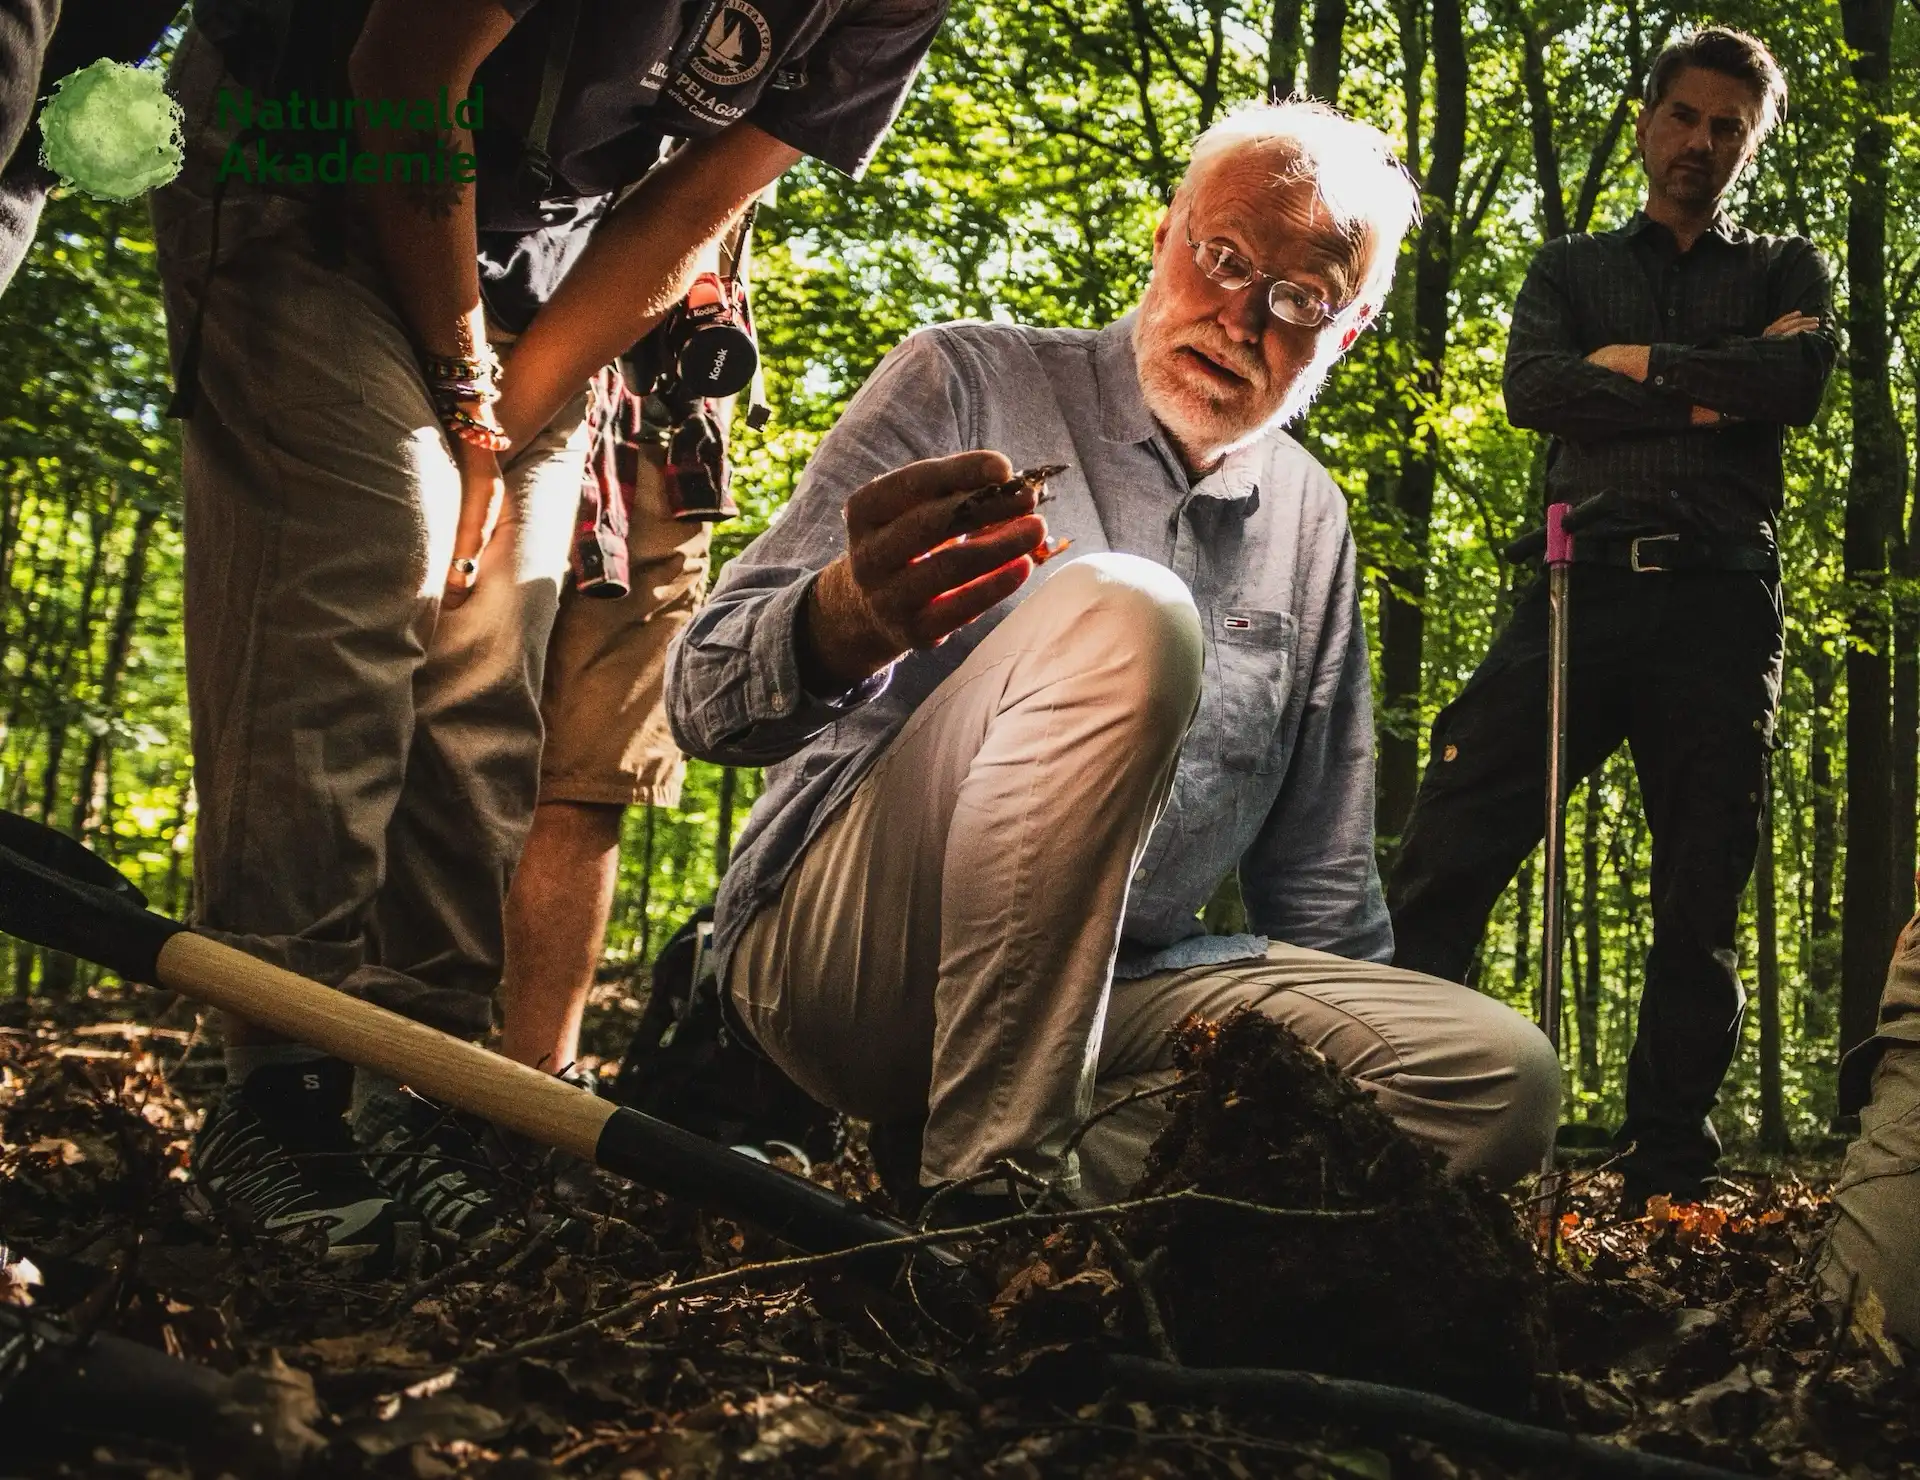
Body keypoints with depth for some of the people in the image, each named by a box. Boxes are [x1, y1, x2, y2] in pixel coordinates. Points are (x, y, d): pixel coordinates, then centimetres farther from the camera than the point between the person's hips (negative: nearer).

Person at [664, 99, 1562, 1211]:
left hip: (1102, 993, 5)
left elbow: (1318, 878, 19)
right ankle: (986, 1177, -28)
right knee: (1119, 617, -31)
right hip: (842, 945, -5)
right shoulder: (968, 384, -2)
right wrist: (850, 617, -36)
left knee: (1504, 1081, -15)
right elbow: (707, 703, -13)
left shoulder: (1311, 522, 13)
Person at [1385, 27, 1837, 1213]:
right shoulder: (1573, 268, 23)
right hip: (1585, 582, 0)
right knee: (1449, 852, -15)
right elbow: (1532, 389, 1)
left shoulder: (1785, 271, 22)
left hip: (1720, 597, 1)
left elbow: (1804, 380, -1)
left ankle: (1672, 1178, 5)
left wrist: (1643, 366, 1)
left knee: (1703, 905, 0)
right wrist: (1706, 398, -5)